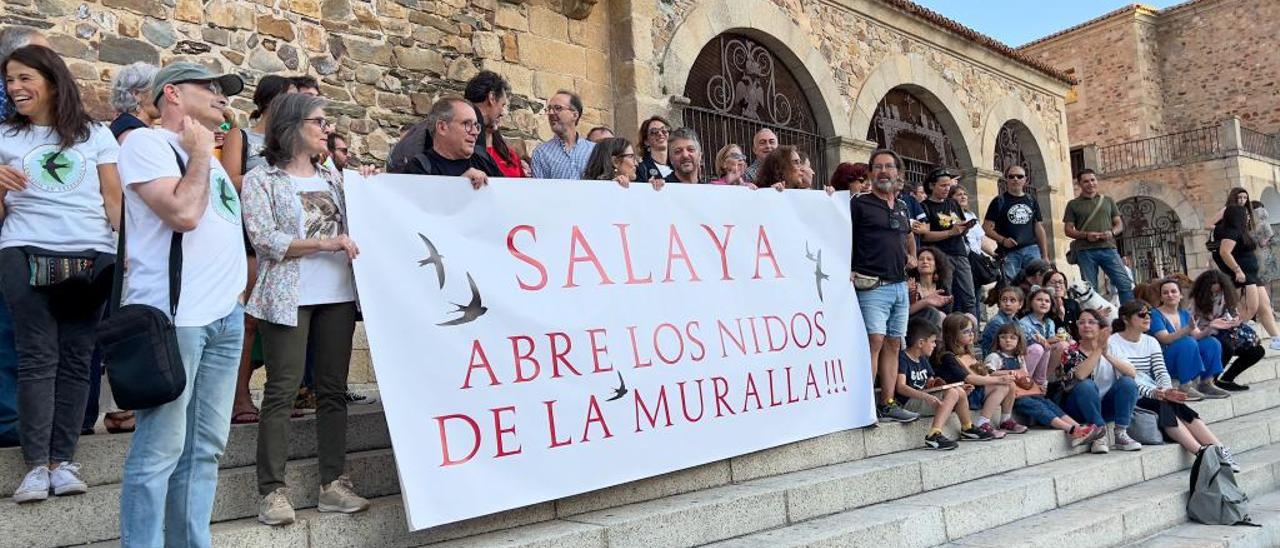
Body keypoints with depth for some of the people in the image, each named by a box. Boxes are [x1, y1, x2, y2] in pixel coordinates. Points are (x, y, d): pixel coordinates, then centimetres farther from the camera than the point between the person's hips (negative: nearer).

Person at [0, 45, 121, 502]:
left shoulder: (96, 135, 12)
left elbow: (114, 199, 9)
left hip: (92, 254, 0)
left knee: (76, 358, 0)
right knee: (38, 358, -5)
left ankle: (63, 460, 4)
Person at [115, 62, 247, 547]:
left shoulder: (203, 153, 22)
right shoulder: (145, 143, -3)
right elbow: (184, 213, -18)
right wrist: (200, 152, -5)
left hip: (226, 314, 8)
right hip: (173, 316, -8)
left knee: (205, 448, 10)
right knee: (160, 449, -5)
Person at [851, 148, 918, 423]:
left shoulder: (901, 207, 18)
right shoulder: (860, 204, -2)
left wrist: (912, 259, 23)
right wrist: (848, 270, -15)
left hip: (900, 285, 7)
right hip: (872, 285, -7)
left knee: (893, 344, 7)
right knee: (875, 341, -16)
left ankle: (888, 404, 12)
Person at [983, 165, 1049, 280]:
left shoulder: (1031, 201, 16)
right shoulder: (999, 201, 5)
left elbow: (1040, 230, 16)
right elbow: (987, 228, 0)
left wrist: (1045, 256, 10)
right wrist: (1002, 240, -16)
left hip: (1032, 250, 3)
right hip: (1009, 252, -3)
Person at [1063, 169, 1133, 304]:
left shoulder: (1108, 201, 17)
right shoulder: (1073, 204, 10)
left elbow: (1119, 224, 16)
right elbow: (1068, 229, 5)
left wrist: (1112, 233, -7)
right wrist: (1085, 235, -13)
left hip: (1108, 248, 2)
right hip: (1085, 251, -2)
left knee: (1125, 284, -8)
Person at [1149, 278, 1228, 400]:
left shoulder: (1184, 314, 12)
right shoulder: (1155, 314, -9)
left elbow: (1197, 336, 2)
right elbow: (1165, 339, -23)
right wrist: (1188, 329, -37)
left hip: (1186, 360, 7)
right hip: (1164, 361, -7)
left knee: (1212, 343, -8)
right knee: (1188, 342, -29)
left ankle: (1206, 383, -7)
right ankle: (1185, 387, -28)